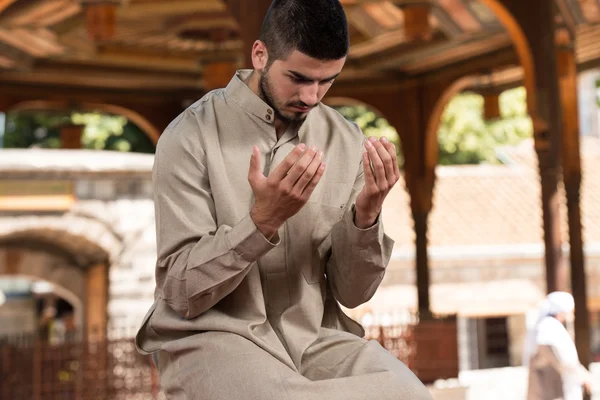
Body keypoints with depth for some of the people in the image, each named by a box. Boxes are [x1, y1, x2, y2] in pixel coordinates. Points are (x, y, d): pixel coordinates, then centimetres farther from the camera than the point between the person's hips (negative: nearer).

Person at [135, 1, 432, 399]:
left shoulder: (348, 142, 2)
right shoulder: (191, 136, -11)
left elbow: (352, 292, 3)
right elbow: (181, 293, -13)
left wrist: (366, 216, -17)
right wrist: (263, 220, -27)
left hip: (314, 335, 4)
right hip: (214, 336, -4)